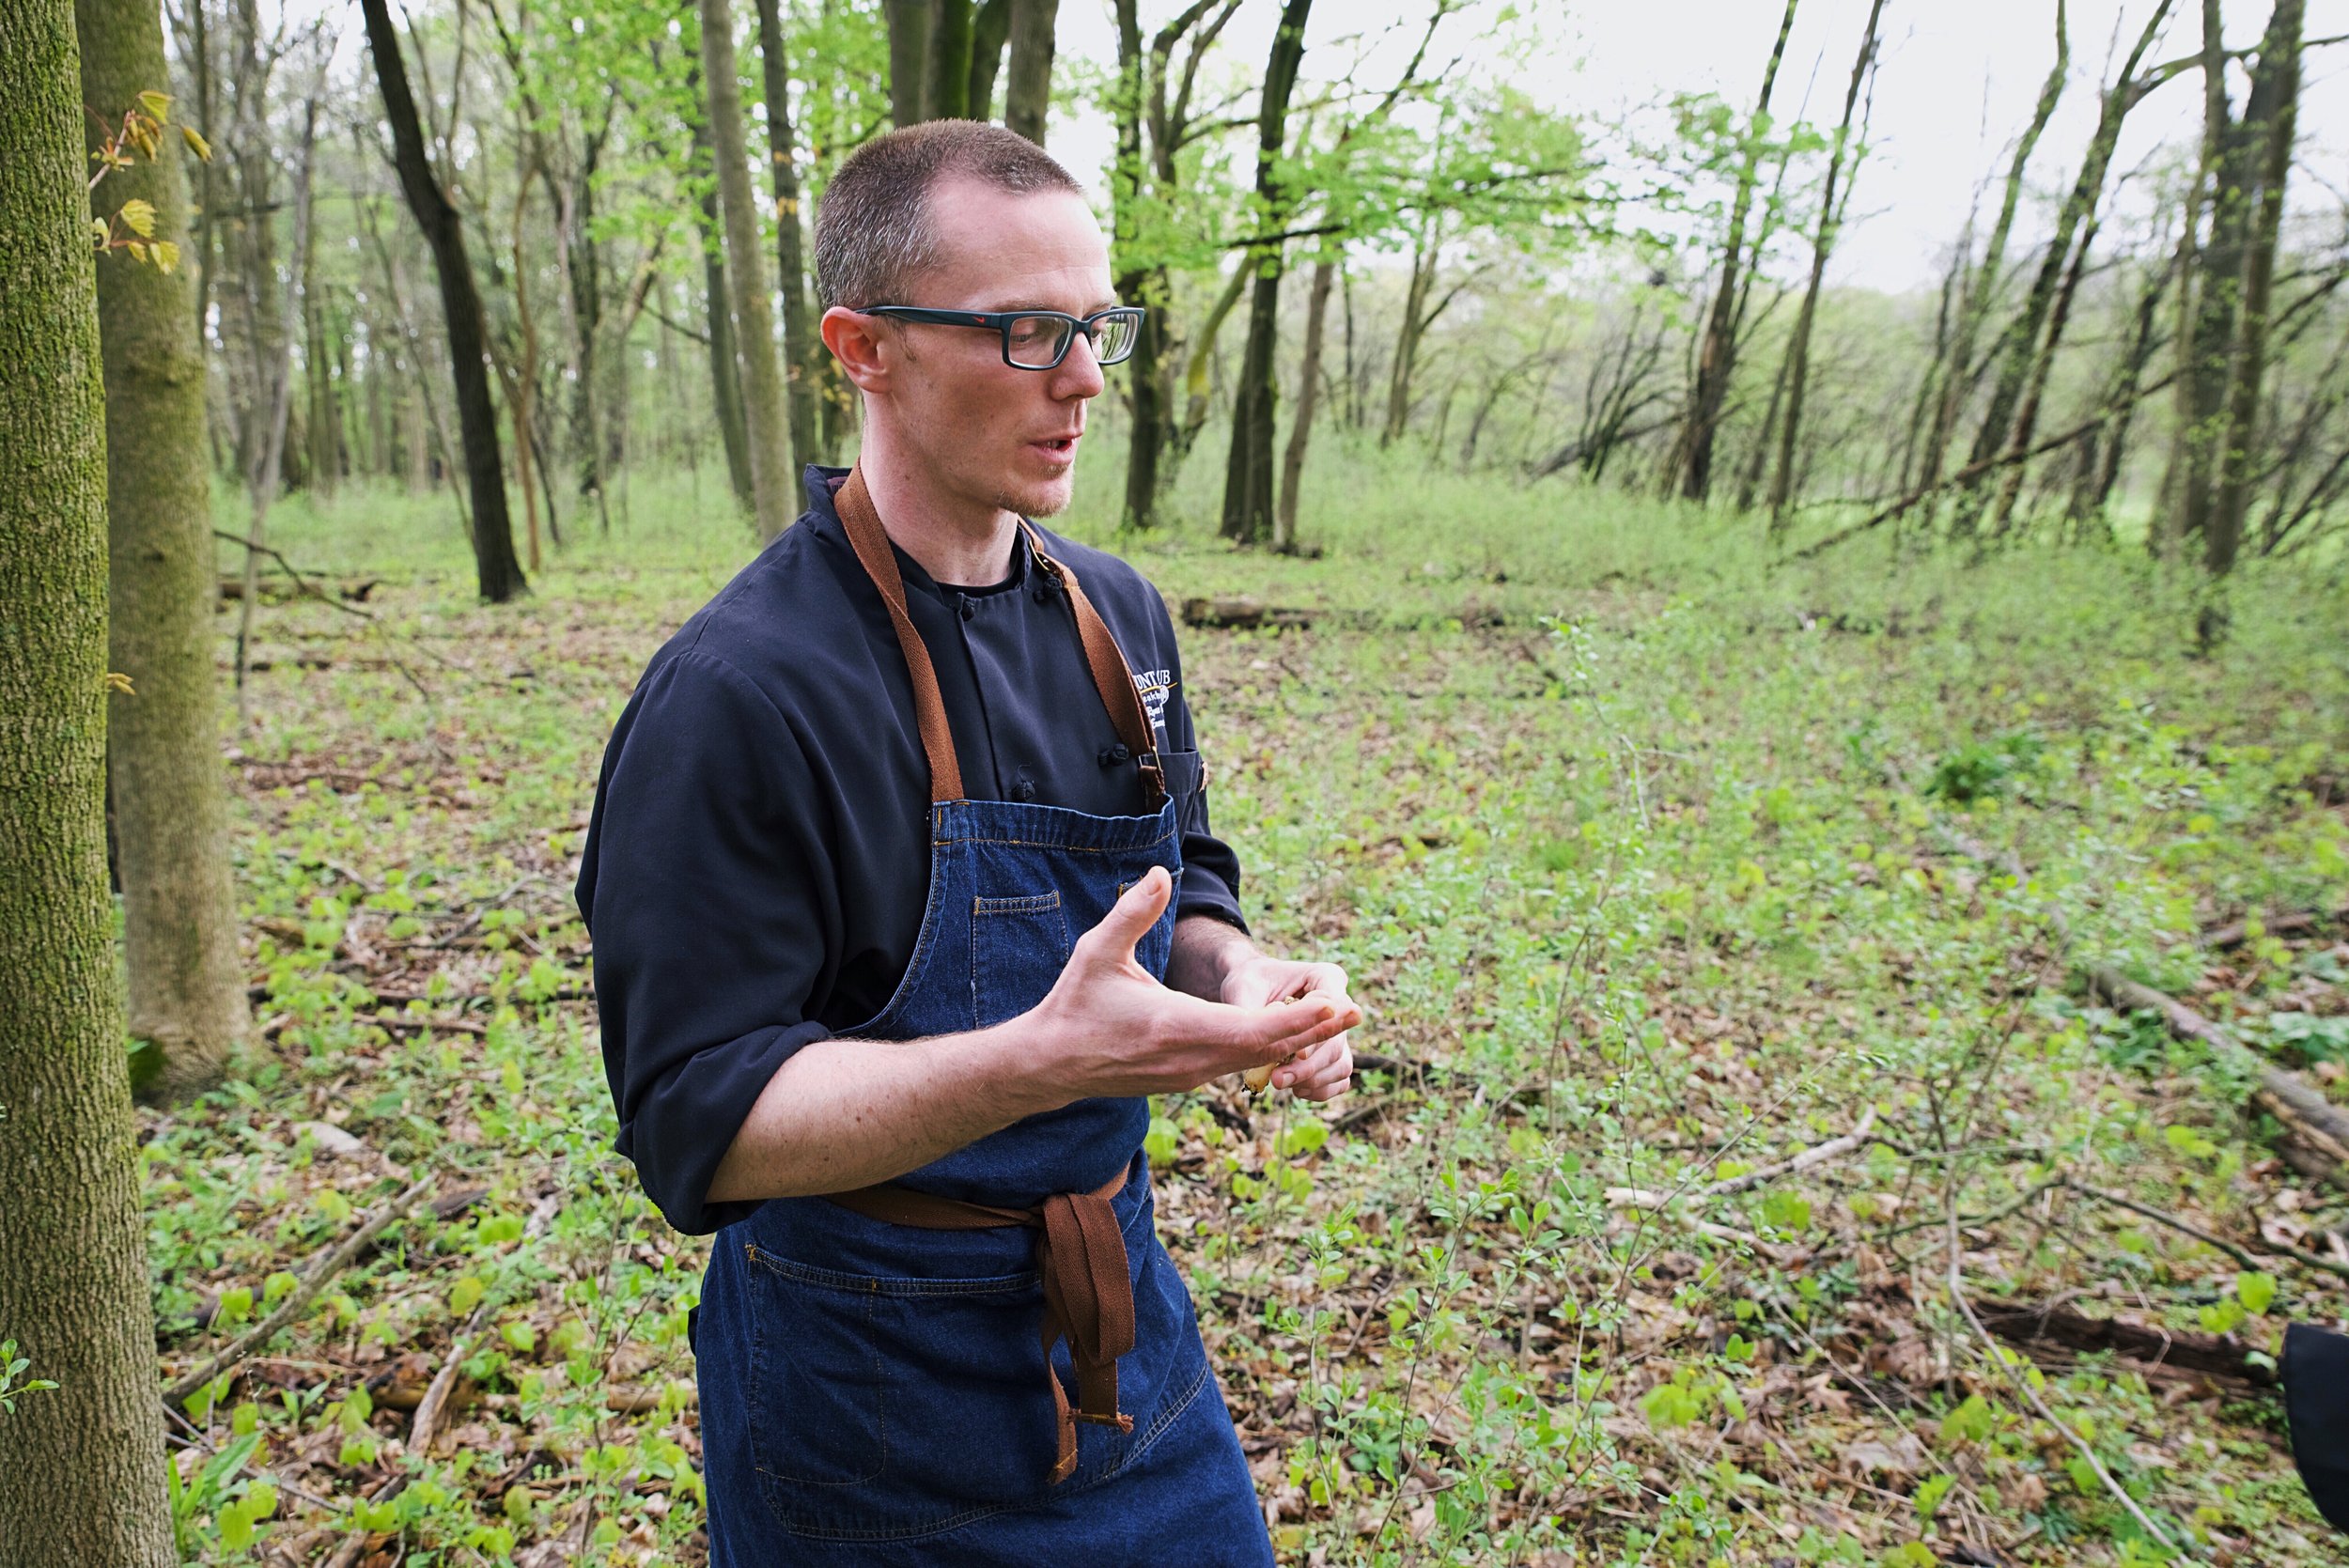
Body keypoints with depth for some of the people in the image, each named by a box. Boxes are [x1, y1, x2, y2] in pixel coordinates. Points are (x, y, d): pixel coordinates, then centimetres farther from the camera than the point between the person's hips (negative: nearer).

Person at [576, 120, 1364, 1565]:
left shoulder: (1122, 616, 0)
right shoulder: (736, 694, -22)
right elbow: (701, 1123, -23)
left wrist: (1244, 982, -13)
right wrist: (1044, 1059, -37)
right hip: (870, 1381, -6)